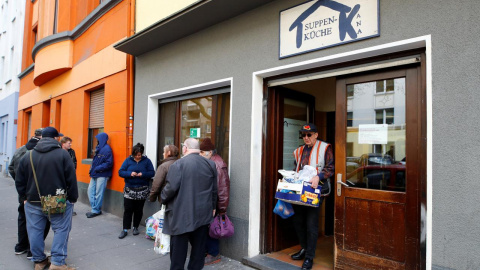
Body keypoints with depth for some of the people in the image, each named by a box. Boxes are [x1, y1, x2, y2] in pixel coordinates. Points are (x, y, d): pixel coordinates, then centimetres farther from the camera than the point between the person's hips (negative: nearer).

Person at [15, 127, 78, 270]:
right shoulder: (63, 154, -10)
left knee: (35, 231, 15)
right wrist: (73, 198, -1)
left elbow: (19, 181, 9)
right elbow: (71, 179, -10)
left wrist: (25, 197, 19)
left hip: (33, 202, 4)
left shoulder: (28, 156, 3)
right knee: (61, 230, 4)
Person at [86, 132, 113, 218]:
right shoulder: (98, 148, 12)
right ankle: (95, 208, 22)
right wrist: (92, 169, 5)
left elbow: (109, 163, -19)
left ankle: (96, 210, 11)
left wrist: (97, 169, -18)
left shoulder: (107, 149, -14)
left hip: (102, 175, -9)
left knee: (98, 193, 0)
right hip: (95, 174, 9)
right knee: (91, 191, 12)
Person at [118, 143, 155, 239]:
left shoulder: (146, 161, -1)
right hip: (129, 190, 0)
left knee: (139, 210, 10)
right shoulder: (128, 160, 2)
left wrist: (142, 174, -22)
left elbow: (152, 173, -5)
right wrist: (130, 174, -20)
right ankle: (125, 229, 10)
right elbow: (120, 172, -3)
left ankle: (136, 227, 27)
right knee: (128, 209, 0)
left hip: (142, 190, 0)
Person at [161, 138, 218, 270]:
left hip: (181, 214, -4)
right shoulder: (210, 164, 3)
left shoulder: (178, 164, -12)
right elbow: (214, 190, 10)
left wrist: (163, 198, 3)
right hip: (203, 213, 4)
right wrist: (212, 207, 21)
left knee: (179, 246, 9)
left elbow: (171, 187, -17)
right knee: (199, 245, 15)